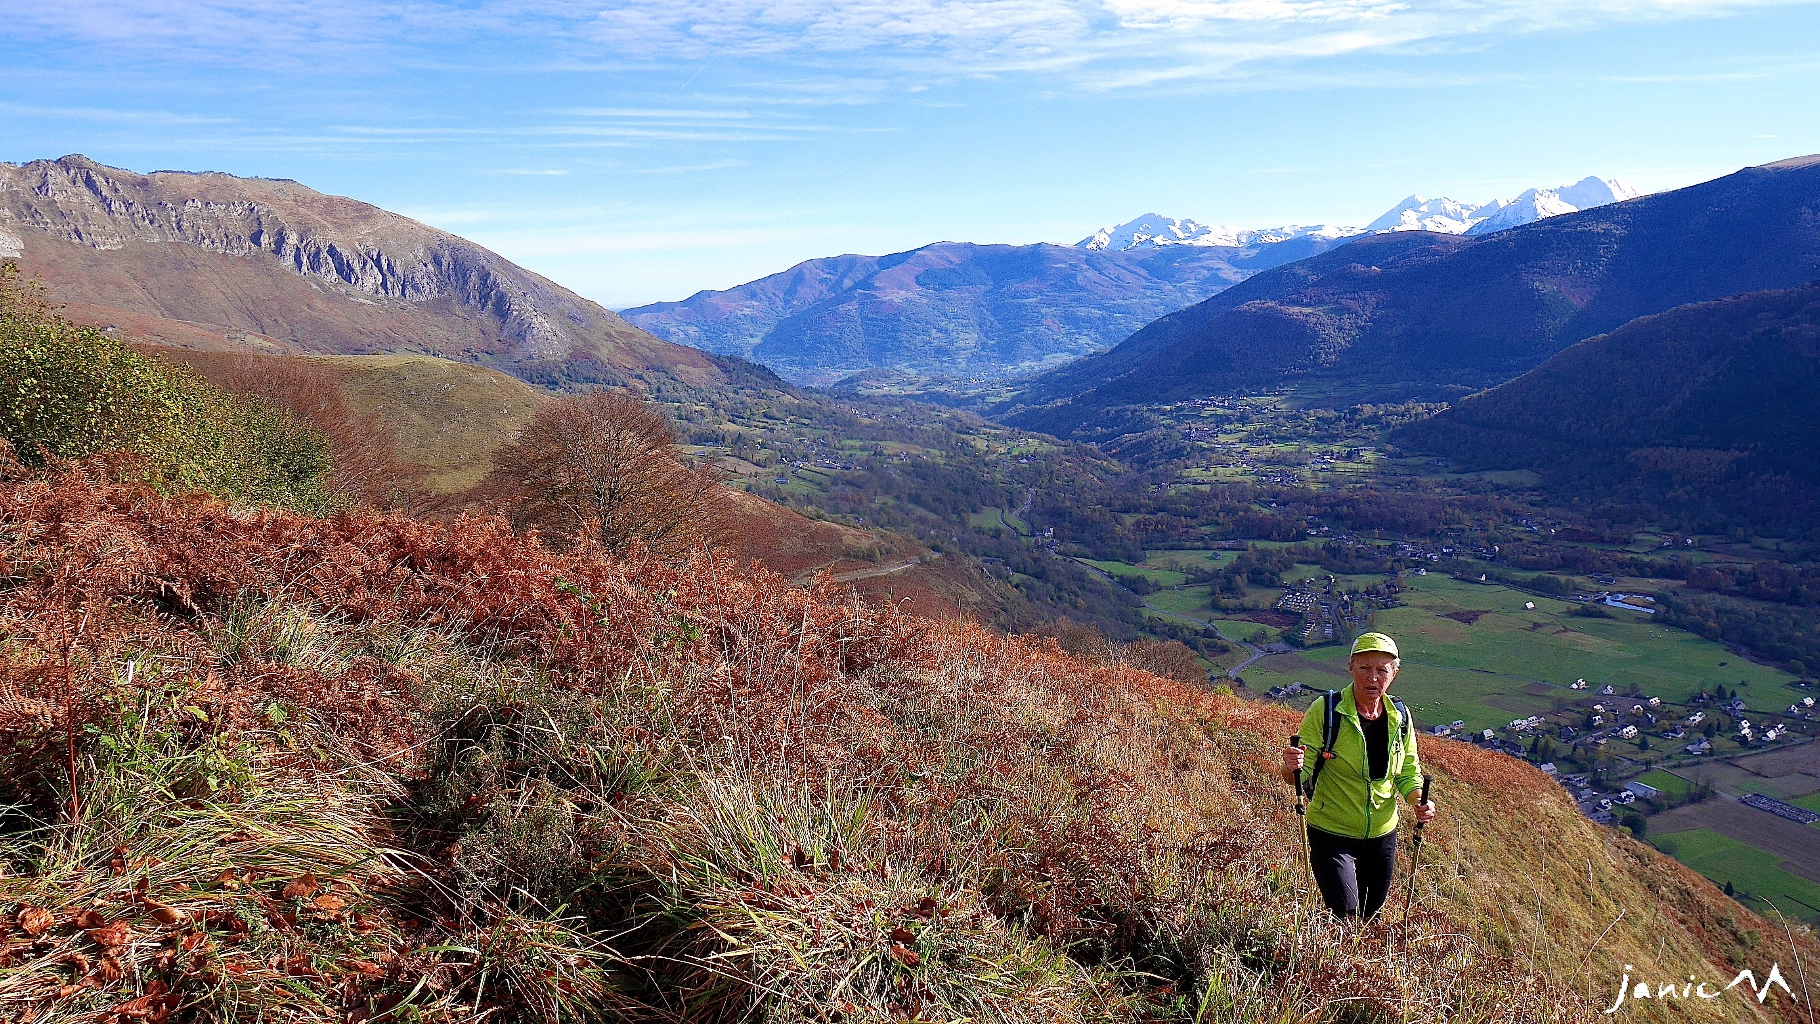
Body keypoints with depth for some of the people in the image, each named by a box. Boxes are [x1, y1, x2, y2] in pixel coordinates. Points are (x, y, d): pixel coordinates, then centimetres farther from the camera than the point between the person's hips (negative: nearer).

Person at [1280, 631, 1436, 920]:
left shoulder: (1400, 716, -3)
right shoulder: (1325, 711, -17)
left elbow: (1408, 772, 10)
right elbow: (1300, 779, -15)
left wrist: (1419, 801, -11)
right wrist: (1291, 767, -38)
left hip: (1382, 834, 5)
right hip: (1332, 835, -4)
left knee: (1370, 918, 18)